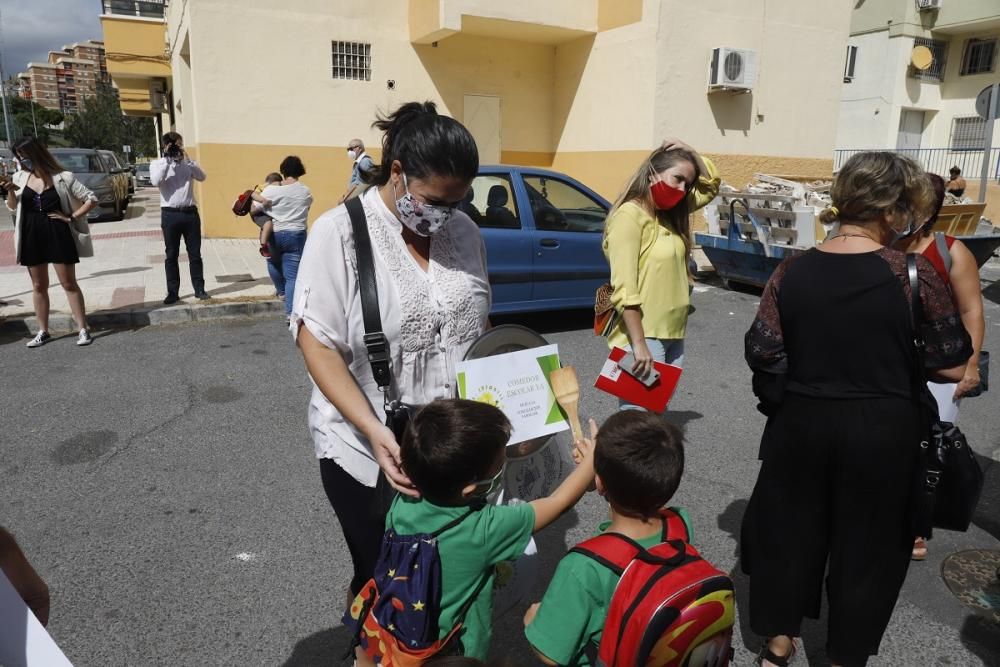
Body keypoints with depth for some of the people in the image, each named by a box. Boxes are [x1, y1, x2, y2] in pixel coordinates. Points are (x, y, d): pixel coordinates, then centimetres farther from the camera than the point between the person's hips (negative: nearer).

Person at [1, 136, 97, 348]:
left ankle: (83, 329, 5)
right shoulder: (20, 177, 4)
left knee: (69, 283, 0)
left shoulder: (62, 178, -8)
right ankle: (43, 331, 19)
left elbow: (91, 198, -4)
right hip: (32, 236, 4)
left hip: (58, 235, -4)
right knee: (38, 286, 10)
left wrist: (71, 217, -9)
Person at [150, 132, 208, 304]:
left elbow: (202, 176, -5)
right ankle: (173, 292, 9)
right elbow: (156, 181, -16)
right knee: (171, 255, 3)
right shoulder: (157, 163, 3)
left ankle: (199, 289, 15)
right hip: (170, 214, -2)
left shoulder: (187, 162, 10)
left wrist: (187, 159, -11)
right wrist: (167, 160, -13)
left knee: (195, 254, 7)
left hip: (190, 212, 2)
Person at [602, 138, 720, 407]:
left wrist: (690, 152, 9)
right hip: (643, 338, -9)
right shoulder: (630, 214, -13)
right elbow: (624, 289, -20)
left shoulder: (670, 214, 12)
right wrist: (639, 344, -23)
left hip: (673, 337, 9)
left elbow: (712, 184, 26)